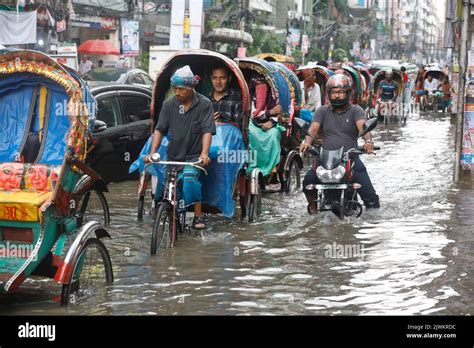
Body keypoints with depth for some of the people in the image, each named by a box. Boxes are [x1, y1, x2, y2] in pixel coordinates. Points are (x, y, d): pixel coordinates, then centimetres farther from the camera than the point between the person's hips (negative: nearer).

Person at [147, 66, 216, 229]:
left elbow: (207, 131, -12)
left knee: (189, 177, -30)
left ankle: (198, 216, -21)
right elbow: (159, 130, -1)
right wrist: (152, 153, -15)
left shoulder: (204, 104, -5)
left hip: (194, 156, -4)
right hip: (173, 156, 4)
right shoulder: (169, 105, 2)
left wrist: (204, 153, -28)